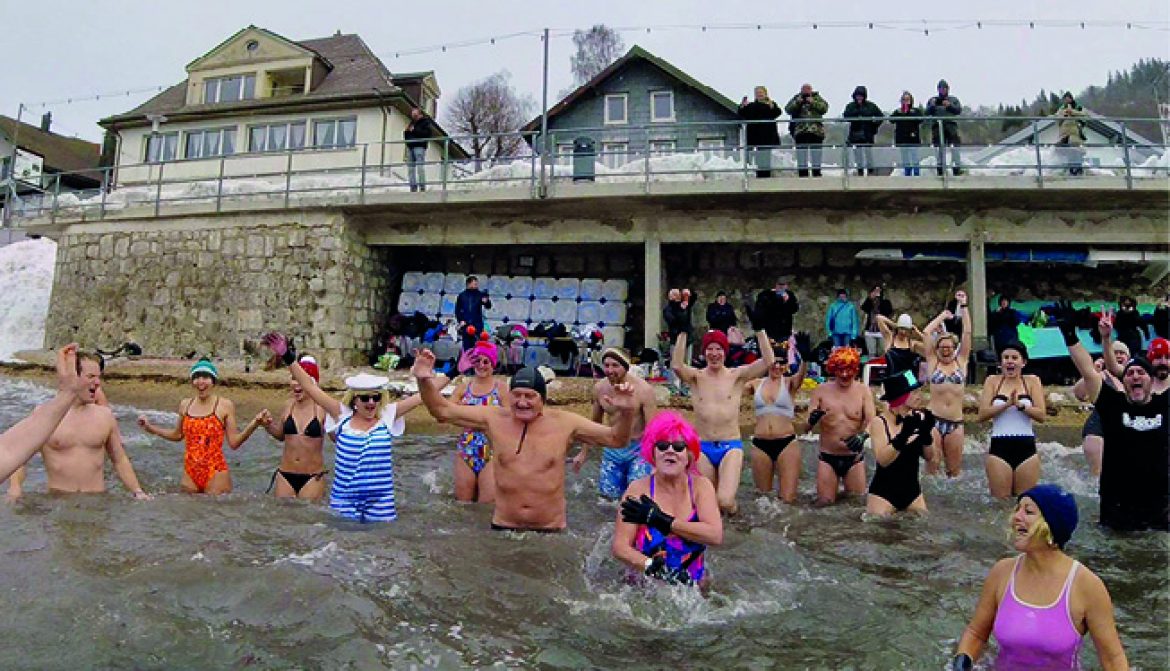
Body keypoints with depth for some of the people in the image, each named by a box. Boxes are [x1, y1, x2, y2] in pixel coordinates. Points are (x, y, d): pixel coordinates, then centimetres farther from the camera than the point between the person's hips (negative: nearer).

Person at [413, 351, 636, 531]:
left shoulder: (564, 422, -6)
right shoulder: (494, 418, -3)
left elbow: (616, 439, -1)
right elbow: (443, 411, -1)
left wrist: (625, 413, -20)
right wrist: (425, 381, -17)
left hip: (551, 527, -1)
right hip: (504, 525, 1)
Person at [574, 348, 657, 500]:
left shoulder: (643, 389, -21)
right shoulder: (599, 388, -6)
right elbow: (595, 423, 10)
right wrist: (583, 453, 13)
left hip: (638, 449, -4)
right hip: (612, 450, 4)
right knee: (608, 494, 8)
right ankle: (623, 478, 37)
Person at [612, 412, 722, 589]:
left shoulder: (701, 486, 0)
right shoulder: (638, 488, -3)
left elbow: (715, 535, -15)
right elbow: (619, 547, -9)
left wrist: (661, 520, -16)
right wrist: (653, 568, -27)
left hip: (694, 585, 2)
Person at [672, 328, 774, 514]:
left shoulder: (737, 375, 0)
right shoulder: (696, 377, 1)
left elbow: (768, 361, -14)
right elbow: (676, 365, -21)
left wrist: (759, 330, -15)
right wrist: (682, 332, -21)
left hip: (731, 446, -2)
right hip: (702, 448, 2)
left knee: (725, 502, -19)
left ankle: (730, 504, 17)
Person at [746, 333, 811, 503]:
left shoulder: (790, 383, 0)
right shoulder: (756, 384, 9)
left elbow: (801, 375, -21)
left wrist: (805, 357, -43)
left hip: (786, 443, -2)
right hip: (760, 444, 2)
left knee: (788, 499, -3)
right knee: (762, 496, 12)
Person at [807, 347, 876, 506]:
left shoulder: (863, 391, -4)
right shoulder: (821, 391, -4)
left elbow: (871, 421, -14)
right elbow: (806, 426, -7)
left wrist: (862, 436, -35)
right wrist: (811, 421, -31)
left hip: (854, 458, 0)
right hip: (827, 457, 0)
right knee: (824, 504, 3)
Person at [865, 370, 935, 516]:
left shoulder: (918, 418, -2)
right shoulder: (879, 422, -13)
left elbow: (929, 457, -1)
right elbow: (882, 460, -22)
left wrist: (926, 433, -18)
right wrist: (904, 435, -33)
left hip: (912, 491, 4)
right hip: (883, 493, -4)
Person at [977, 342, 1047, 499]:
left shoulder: (1032, 381, 7)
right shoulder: (992, 381, 6)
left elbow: (1041, 415, -3)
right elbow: (982, 414, -4)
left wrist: (1020, 405, -18)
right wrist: (1007, 404, -16)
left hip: (1026, 447, 1)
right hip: (999, 447, -1)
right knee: (1000, 501, 1)